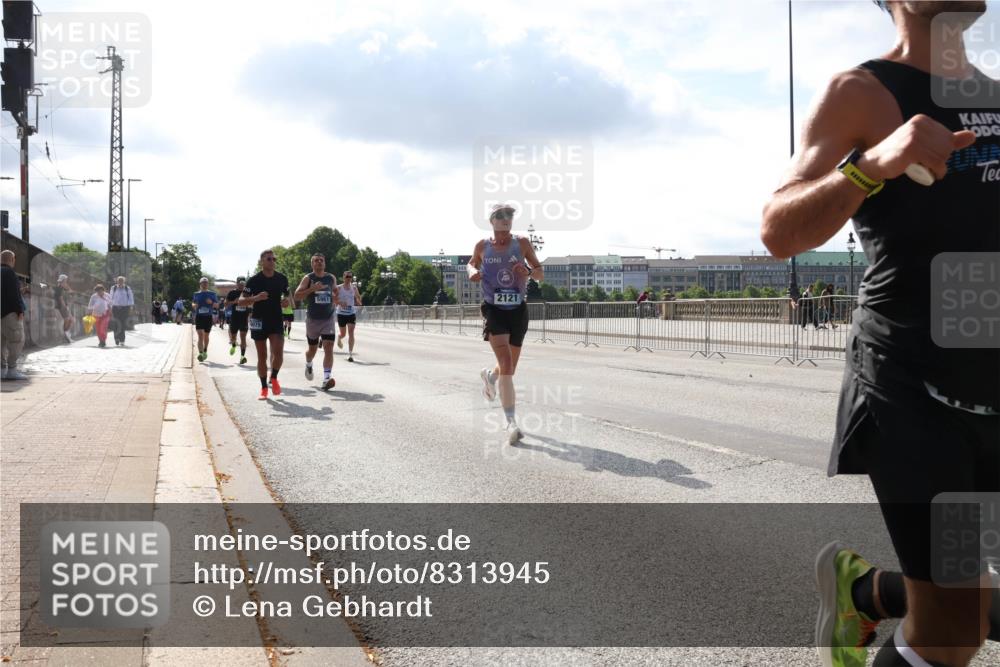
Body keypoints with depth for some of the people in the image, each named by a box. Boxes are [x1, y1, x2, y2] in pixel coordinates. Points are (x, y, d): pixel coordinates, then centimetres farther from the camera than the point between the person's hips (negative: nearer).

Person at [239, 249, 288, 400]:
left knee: (278, 352, -16)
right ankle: (264, 388, 16)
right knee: (262, 356, 4)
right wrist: (256, 298, -23)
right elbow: (241, 301, -6)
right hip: (259, 321, -1)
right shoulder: (254, 280, -6)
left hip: (276, 320, 1)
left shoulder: (281, 278, 3)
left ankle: (274, 378, 11)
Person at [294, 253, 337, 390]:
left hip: (328, 319, 1)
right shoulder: (307, 278, -5)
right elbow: (297, 296, -14)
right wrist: (312, 288, -25)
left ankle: (327, 379, -18)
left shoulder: (331, 279, 5)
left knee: (329, 348, -14)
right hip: (313, 319, -1)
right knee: (312, 349, 13)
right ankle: (308, 365, 47)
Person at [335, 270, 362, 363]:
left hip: (352, 313, 1)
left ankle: (350, 354, -13)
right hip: (341, 313, -1)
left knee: (351, 332, -12)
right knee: (343, 333, 8)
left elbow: (358, 297, 16)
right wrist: (340, 302, -23)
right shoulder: (339, 288, -4)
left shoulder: (354, 287, 4)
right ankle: (339, 338, 48)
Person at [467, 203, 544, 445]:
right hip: (494, 310, -2)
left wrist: (528, 272, -20)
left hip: (518, 310, 2)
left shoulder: (522, 243, -1)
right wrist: (472, 272, -1)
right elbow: (472, 264, 22)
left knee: (510, 368, 15)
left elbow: (541, 274, 2)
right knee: (506, 364, -21)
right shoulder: (482, 246, 1)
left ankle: (489, 375, 54)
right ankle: (511, 423, -23)